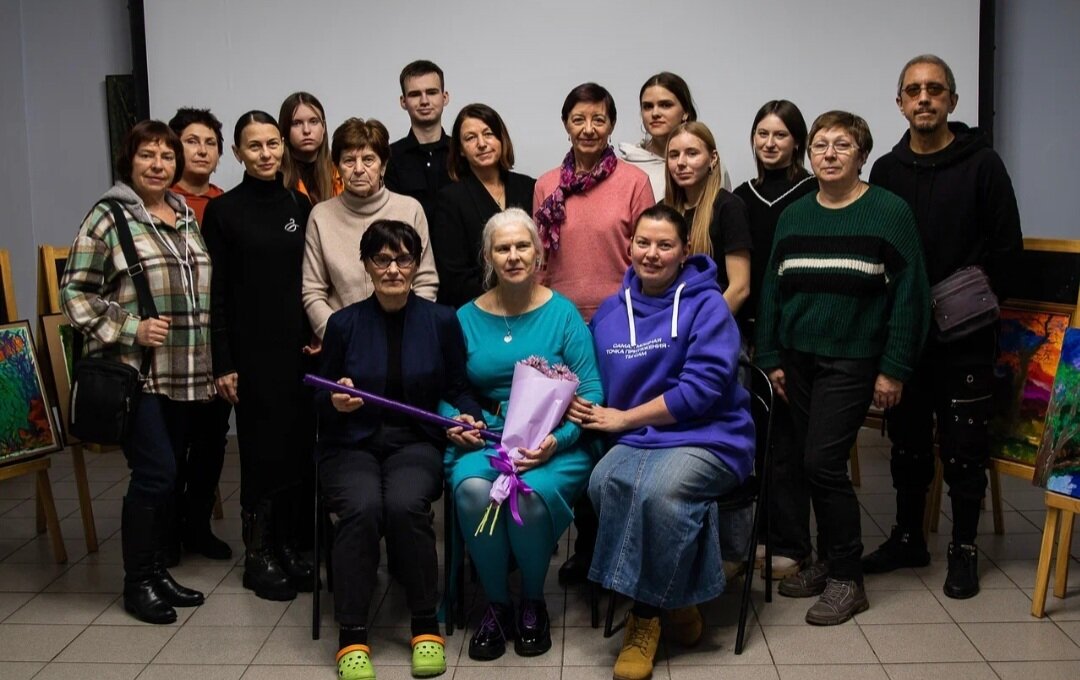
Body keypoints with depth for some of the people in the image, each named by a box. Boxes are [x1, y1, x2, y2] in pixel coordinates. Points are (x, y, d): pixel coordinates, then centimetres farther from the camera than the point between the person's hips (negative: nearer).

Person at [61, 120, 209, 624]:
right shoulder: (108, 218, -4)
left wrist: (216, 362, 14)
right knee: (155, 473, -8)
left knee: (168, 475, 11)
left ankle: (157, 570, 25)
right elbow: (75, 292, -6)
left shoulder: (187, 218, 14)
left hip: (185, 375, 6)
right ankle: (139, 582, 8)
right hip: (135, 373, -6)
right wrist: (130, 330, -16)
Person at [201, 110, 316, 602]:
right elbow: (216, 294, -3)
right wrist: (223, 364, -7)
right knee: (262, 449, -1)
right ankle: (258, 556, 12)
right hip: (252, 350, -3)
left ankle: (288, 545, 19)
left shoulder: (300, 205, 9)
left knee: (299, 446, 5)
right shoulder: (223, 211, -1)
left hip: (301, 346, 4)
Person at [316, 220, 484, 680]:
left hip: (415, 442, 0)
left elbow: (458, 390, 11)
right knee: (362, 508, -32)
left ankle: (426, 626, -12)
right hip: (352, 444, 0)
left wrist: (468, 417, -10)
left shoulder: (441, 321, 5)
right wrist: (335, 401, -14)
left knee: (405, 504, -32)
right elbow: (321, 401, 9)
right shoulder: (343, 324, 4)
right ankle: (351, 636, -17)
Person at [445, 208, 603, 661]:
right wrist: (455, 424, -7)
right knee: (472, 489, -31)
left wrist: (558, 440, -17)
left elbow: (591, 390, -3)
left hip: (553, 442, -2)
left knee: (529, 493, -33)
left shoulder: (562, 312, 3)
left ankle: (533, 602, -1)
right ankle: (496, 604, -6)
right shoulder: (466, 317, 11)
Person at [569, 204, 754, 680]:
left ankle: (647, 615, -11)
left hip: (708, 437, -4)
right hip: (638, 440, 4)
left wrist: (624, 418, -11)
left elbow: (703, 387, -13)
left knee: (658, 490, -34)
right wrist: (579, 404, -4)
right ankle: (674, 601, -12)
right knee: (605, 481, -29)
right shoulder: (611, 311, 14)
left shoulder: (706, 305, -3)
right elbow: (598, 383, 21)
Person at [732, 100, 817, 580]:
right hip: (750, 330, 5)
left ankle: (790, 545, 10)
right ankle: (770, 534, 24)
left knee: (784, 437, -1)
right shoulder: (741, 197, 11)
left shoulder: (812, 196, -4)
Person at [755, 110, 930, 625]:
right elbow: (772, 289, 12)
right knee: (811, 464, 9)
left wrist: (894, 369, -11)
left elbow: (909, 294, -8)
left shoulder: (890, 212, -6)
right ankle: (828, 560, 25)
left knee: (823, 462, -10)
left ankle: (847, 578, 4)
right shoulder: (793, 216, 9)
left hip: (852, 361, -5)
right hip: (798, 359, 5)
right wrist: (771, 357, 7)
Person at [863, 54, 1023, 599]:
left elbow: (1006, 244, -4)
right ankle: (908, 538, 26)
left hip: (965, 334, -3)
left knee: (964, 445, 2)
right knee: (907, 439, 12)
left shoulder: (982, 163, -2)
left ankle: (964, 549, 16)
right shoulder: (886, 170, 7)